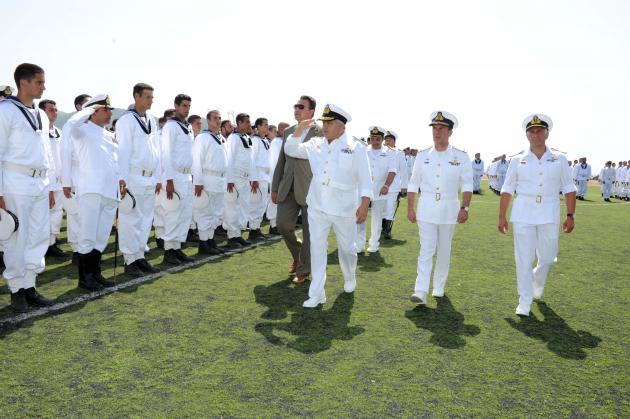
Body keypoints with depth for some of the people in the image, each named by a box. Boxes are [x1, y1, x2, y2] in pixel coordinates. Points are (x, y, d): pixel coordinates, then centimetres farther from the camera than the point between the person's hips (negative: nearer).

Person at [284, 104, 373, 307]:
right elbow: (291, 150, 10)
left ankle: (350, 278, 42)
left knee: (346, 248, 13)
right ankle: (317, 293, 10)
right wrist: (299, 131, -6)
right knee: (317, 248, 2)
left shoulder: (355, 148, -5)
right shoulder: (315, 144, 6)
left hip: (344, 209, -3)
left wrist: (364, 205, -15)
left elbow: (365, 180, -7)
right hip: (317, 207, 3)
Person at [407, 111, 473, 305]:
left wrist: (464, 207, -16)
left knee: (444, 251, 10)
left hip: (449, 210, 0)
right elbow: (413, 184, 7)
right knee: (426, 251, -5)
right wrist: (410, 208, 3)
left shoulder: (461, 157, 0)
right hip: (426, 210, 0)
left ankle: (439, 287, 26)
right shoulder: (422, 155, 5)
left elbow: (467, 185, -4)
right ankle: (421, 292, -9)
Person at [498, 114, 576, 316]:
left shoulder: (559, 159, 6)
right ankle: (524, 301, 9)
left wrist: (570, 215, -1)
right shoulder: (518, 160, 4)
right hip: (523, 216, -1)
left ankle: (538, 281, 40)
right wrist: (501, 216, 1)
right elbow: (507, 190, 5)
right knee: (523, 258, -1)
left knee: (548, 257, 6)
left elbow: (568, 189, 6)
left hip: (549, 216, 1)